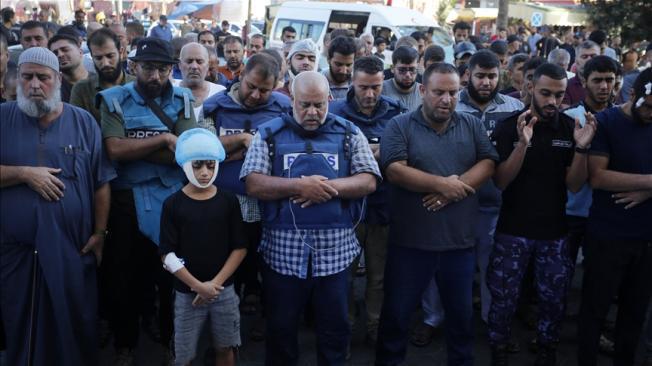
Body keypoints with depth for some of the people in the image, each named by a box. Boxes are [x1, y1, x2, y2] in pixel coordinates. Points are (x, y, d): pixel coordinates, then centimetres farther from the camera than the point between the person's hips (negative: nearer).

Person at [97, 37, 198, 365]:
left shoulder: (182, 100, 2)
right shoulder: (114, 100, -1)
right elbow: (114, 150, -15)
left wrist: (133, 148, -13)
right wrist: (163, 139, -15)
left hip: (171, 198, 1)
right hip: (125, 200, 0)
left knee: (173, 274, 12)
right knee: (124, 275, 13)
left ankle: (173, 340, 34)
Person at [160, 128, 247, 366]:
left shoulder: (228, 201, -1)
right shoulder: (173, 204, -6)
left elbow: (240, 248, -1)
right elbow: (167, 254, -7)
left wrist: (215, 283, -10)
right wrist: (198, 286, -13)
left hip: (224, 291, 2)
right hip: (187, 294, -1)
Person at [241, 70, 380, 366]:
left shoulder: (349, 133, 5)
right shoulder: (269, 133, 3)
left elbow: (368, 181, -2)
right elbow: (254, 184, -6)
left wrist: (327, 186, -17)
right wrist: (299, 185, -18)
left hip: (335, 249, 1)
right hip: (283, 250, 0)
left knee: (335, 328, 13)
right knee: (280, 327, 14)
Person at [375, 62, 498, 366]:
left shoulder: (472, 125, 7)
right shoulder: (400, 126, -4)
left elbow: (487, 164, -3)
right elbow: (395, 170, -16)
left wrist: (454, 188, -18)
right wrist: (442, 183, -16)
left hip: (459, 239, 3)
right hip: (410, 240, -3)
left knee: (461, 312, 19)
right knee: (397, 311, 11)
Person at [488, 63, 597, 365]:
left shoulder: (571, 128, -1)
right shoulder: (508, 127, -8)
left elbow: (574, 186, -3)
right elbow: (500, 182, -14)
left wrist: (581, 148, -20)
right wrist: (523, 144, -28)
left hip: (554, 230, 2)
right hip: (513, 230, -2)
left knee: (554, 298, 12)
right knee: (503, 298, 5)